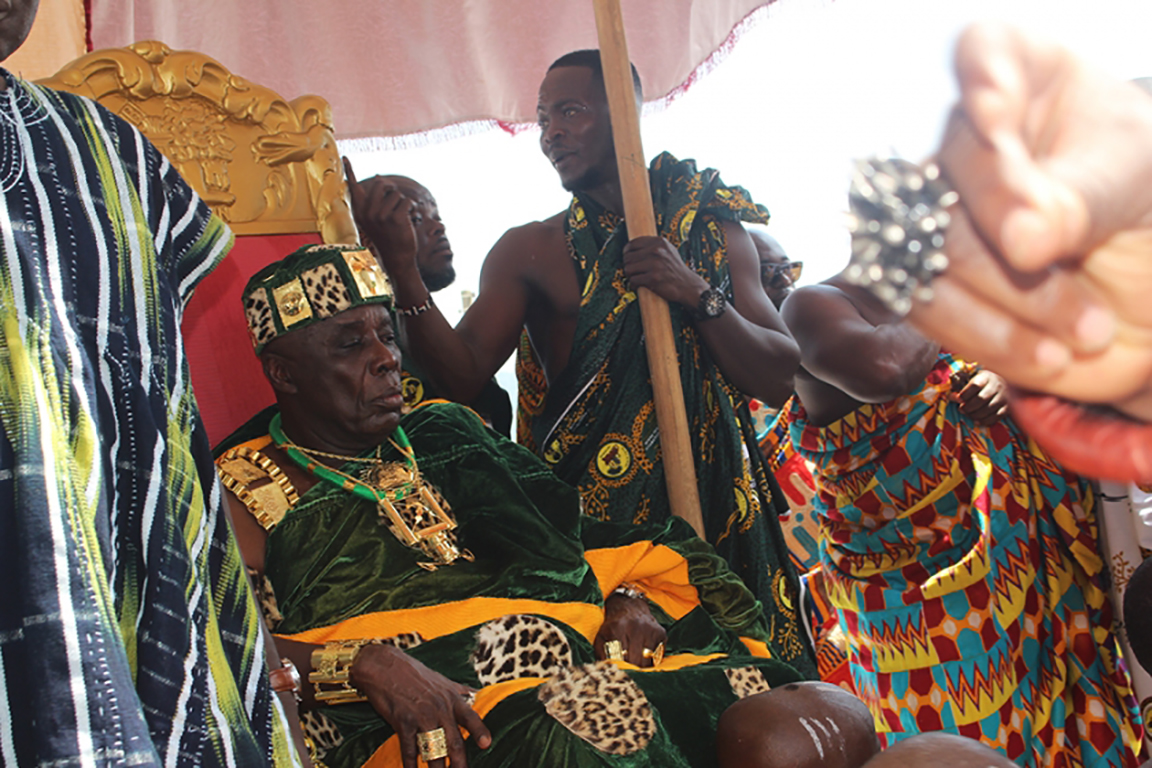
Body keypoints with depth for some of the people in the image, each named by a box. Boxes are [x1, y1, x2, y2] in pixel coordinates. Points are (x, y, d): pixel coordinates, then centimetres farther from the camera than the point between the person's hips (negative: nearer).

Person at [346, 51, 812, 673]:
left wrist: (698, 295, -8)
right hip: (593, 521, -1)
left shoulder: (716, 233, 13)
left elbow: (779, 379, 6)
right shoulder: (529, 251, 8)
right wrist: (401, 265, -18)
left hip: (720, 506, 2)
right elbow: (463, 374, -6)